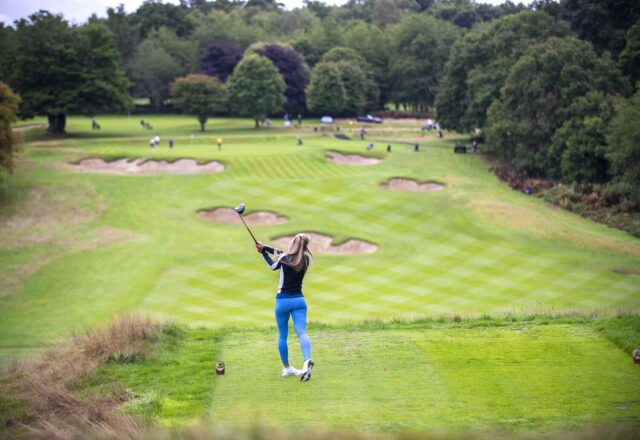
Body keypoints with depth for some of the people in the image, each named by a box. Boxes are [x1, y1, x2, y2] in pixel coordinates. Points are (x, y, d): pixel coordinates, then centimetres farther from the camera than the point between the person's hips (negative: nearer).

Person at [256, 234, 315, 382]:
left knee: (282, 335, 13)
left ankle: (286, 367, 20)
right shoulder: (306, 259, 0)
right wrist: (266, 248, 13)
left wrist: (264, 252, 22)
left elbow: (273, 266, 9)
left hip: (283, 300, -2)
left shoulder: (284, 259, -13)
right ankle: (307, 360, -34)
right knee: (302, 333, -9)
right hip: (299, 300, 2)